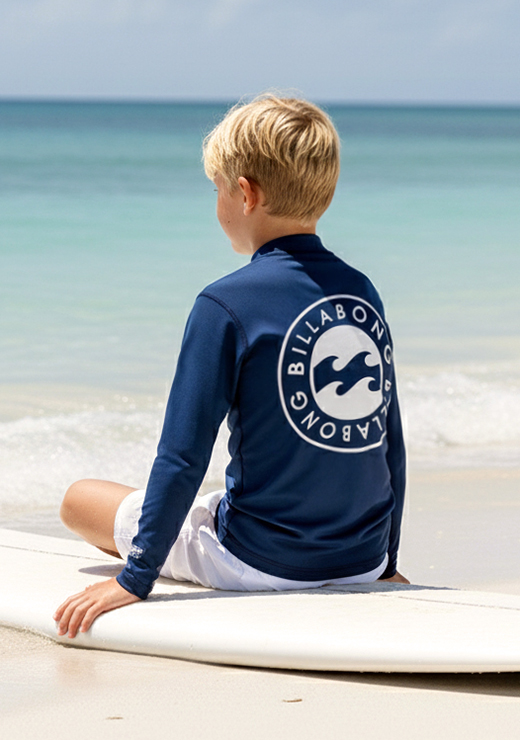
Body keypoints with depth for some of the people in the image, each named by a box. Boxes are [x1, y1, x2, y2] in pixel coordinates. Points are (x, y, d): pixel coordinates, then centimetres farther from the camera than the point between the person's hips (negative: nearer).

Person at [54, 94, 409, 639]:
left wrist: (136, 579, -10)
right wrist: (385, 561, 20)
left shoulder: (228, 305, -16)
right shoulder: (363, 292, 2)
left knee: (80, 499, 10)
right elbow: (392, 448, 9)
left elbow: (183, 458, -17)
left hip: (263, 562, -7)